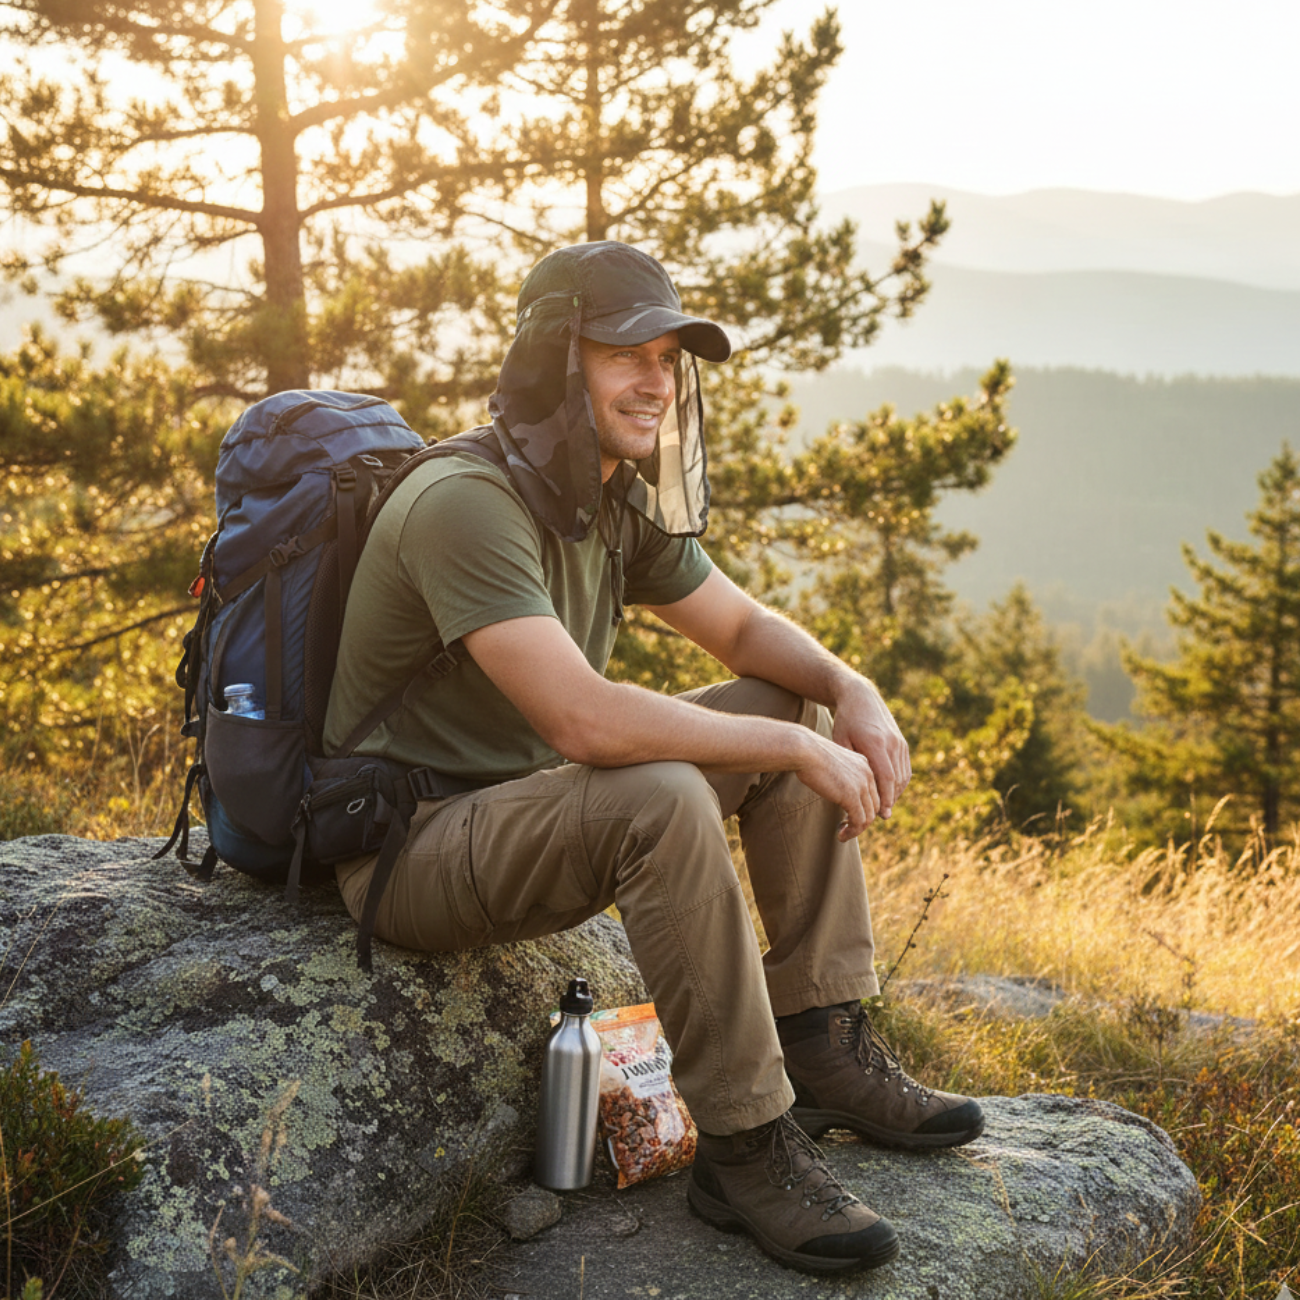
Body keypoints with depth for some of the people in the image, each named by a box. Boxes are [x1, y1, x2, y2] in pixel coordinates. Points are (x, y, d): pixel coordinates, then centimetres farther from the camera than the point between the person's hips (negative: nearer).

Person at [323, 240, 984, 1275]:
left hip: (534, 807, 9)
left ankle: (824, 1047, 1)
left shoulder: (624, 501, 4)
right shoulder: (466, 504, -25)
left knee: (802, 713, 2)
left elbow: (745, 629, 13)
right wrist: (792, 749, -26)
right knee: (663, 801, -35)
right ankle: (744, 1143, -21)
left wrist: (851, 691, -9)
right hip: (413, 848, -9)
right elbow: (585, 722, -34)